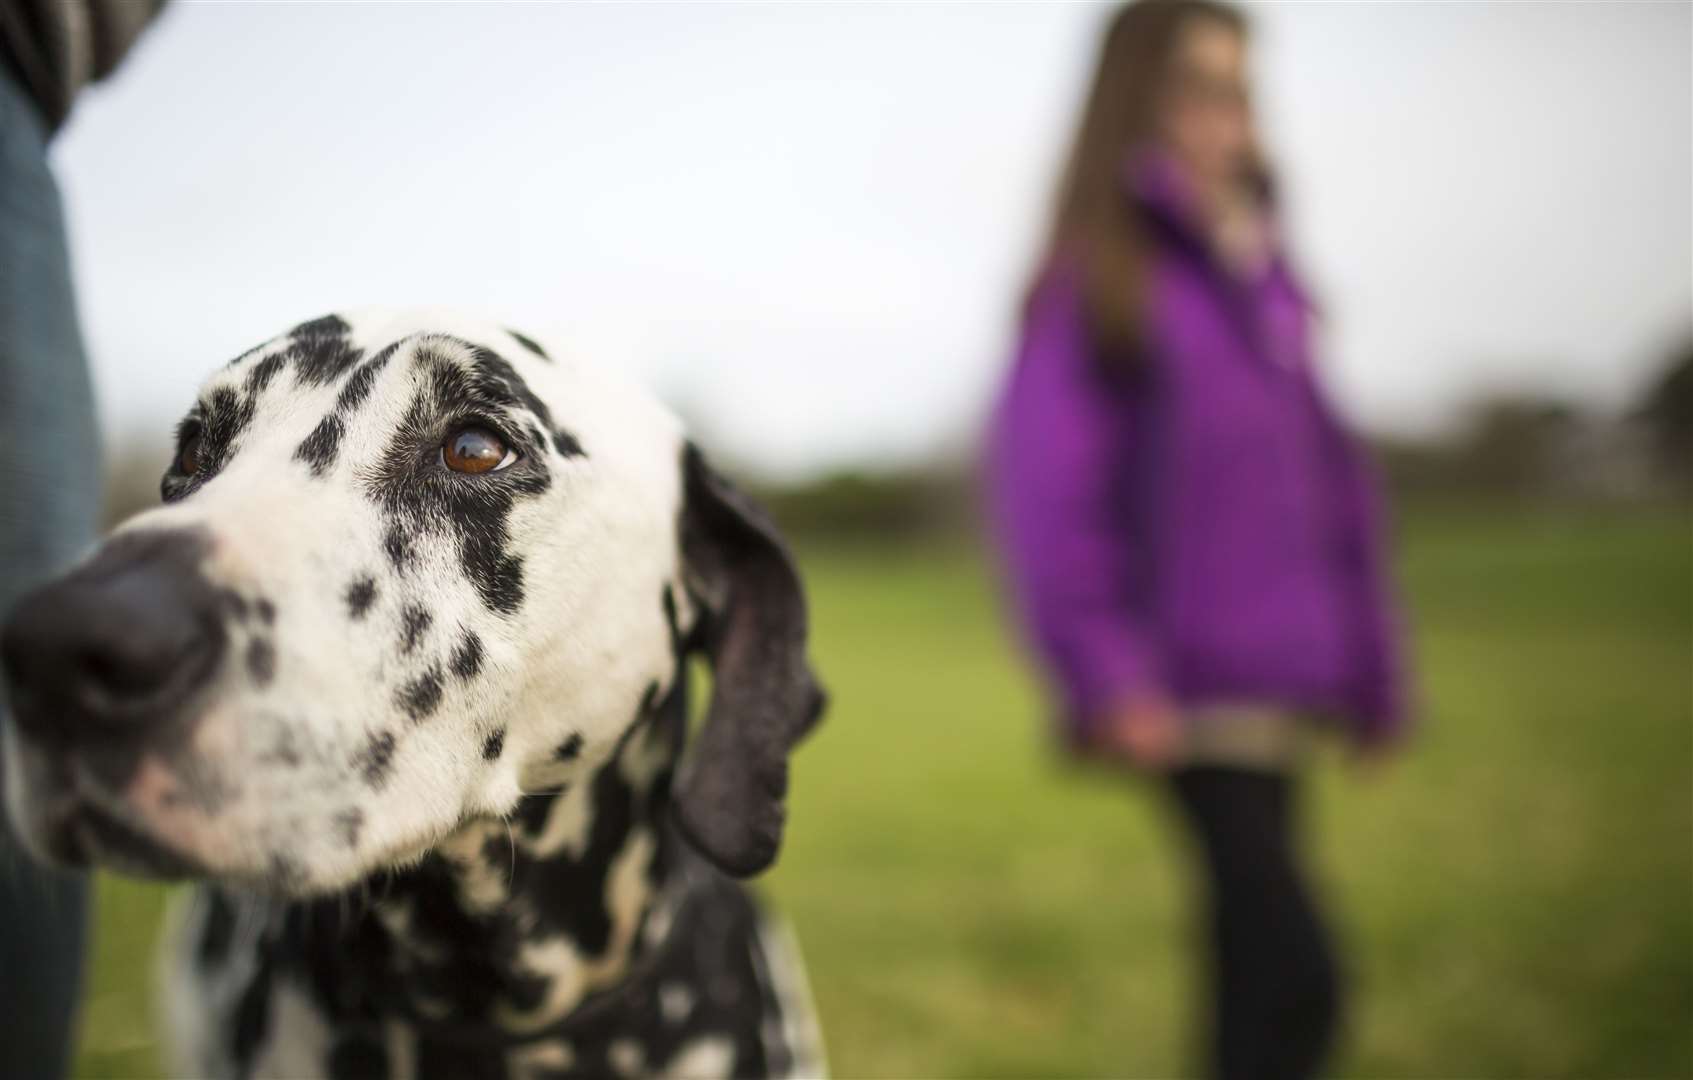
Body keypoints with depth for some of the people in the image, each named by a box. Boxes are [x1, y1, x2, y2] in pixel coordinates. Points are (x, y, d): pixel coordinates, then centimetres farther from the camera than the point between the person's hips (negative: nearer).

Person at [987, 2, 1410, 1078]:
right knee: (1295, 975, -11)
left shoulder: (1262, 266, 14)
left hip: (1284, 681, 7)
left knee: (1256, 970, 14)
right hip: (1192, 693, -6)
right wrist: (1105, 672, -19)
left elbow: (1328, 468, 17)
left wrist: (1371, 662, 16)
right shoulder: (1100, 274, -5)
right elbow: (1044, 483, -12)